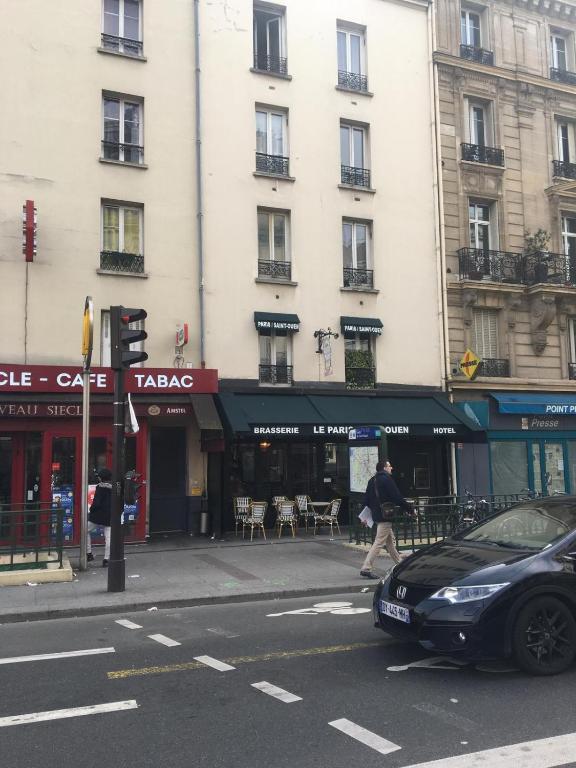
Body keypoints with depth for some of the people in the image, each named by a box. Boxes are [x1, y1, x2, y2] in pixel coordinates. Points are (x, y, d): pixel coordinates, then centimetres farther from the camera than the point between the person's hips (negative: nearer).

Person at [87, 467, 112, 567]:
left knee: (86, 531, 16)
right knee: (108, 538, 5)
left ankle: (89, 553, 14)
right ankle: (106, 559, 5)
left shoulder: (100, 487, -12)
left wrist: (91, 509, 0)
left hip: (97, 515, -4)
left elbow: (96, 503, -18)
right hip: (109, 517, 4)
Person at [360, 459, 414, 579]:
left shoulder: (372, 480, 12)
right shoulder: (386, 479, -13)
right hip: (385, 516, -9)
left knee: (391, 540, 18)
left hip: (376, 515, 9)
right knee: (379, 542, -9)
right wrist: (410, 509, -6)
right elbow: (397, 497, -15)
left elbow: (366, 499, 15)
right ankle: (366, 568, -12)